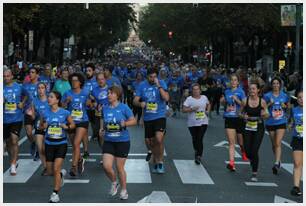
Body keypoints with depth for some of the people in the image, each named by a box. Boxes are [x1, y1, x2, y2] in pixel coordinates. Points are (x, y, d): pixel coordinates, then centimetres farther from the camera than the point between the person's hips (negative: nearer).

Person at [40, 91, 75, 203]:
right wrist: (44, 126, -11)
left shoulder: (65, 113, -7)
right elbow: (40, 127, 11)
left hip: (61, 144, -3)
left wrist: (67, 127, -15)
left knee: (56, 169, -12)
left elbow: (73, 124, 5)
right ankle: (61, 173, 45)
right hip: (49, 144, 3)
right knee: (50, 172, 9)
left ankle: (55, 194, 1)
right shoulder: (45, 113, -2)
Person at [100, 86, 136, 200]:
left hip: (122, 141, -3)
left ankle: (124, 190, 25)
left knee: (120, 168, 4)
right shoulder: (105, 109, 5)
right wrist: (102, 129, 0)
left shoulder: (124, 107, -7)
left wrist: (125, 123, -22)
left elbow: (133, 121, -4)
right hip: (108, 141, 3)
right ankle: (114, 183, 21)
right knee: (106, 166, -9)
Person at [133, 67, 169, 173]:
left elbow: (166, 98, -16)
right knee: (148, 142, 10)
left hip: (159, 116, -4)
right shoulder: (142, 85, 4)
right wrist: (140, 103, -20)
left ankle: (160, 162, -4)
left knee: (159, 139, -21)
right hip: (147, 118, 4)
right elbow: (135, 100, 2)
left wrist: (159, 86, -21)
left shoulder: (162, 84, -3)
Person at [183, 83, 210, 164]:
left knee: (200, 139, -11)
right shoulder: (189, 99, -4)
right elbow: (184, 109, -7)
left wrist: (208, 111, 8)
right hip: (192, 123, 0)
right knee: (195, 139, 10)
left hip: (203, 122, 0)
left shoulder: (204, 97, 7)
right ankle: (196, 151, 36)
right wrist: (192, 109, -21)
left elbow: (208, 104, 26)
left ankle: (198, 156, -8)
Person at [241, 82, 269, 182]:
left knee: (254, 151, -9)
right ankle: (253, 161, 38)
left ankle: (254, 173, 3)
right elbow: (242, 113, 9)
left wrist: (264, 114, -19)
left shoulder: (262, 101, -5)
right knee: (247, 151, 2)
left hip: (258, 129, -2)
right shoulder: (245, 100, -2)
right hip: (247, 128, 2)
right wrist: (244, 116, -13)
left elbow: (267, 115, 4)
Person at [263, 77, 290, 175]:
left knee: (278, 143, -14)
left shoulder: (284, 96, 2)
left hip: (281, 122, -1)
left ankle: (276, 164, -19)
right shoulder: (267, 96, -2)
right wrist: (269, 104, -17)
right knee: (274, 144, 12)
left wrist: (285, 106, -5)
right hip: (270, 122, 1)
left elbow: (288, 106, 17)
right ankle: (278, 161, 31)